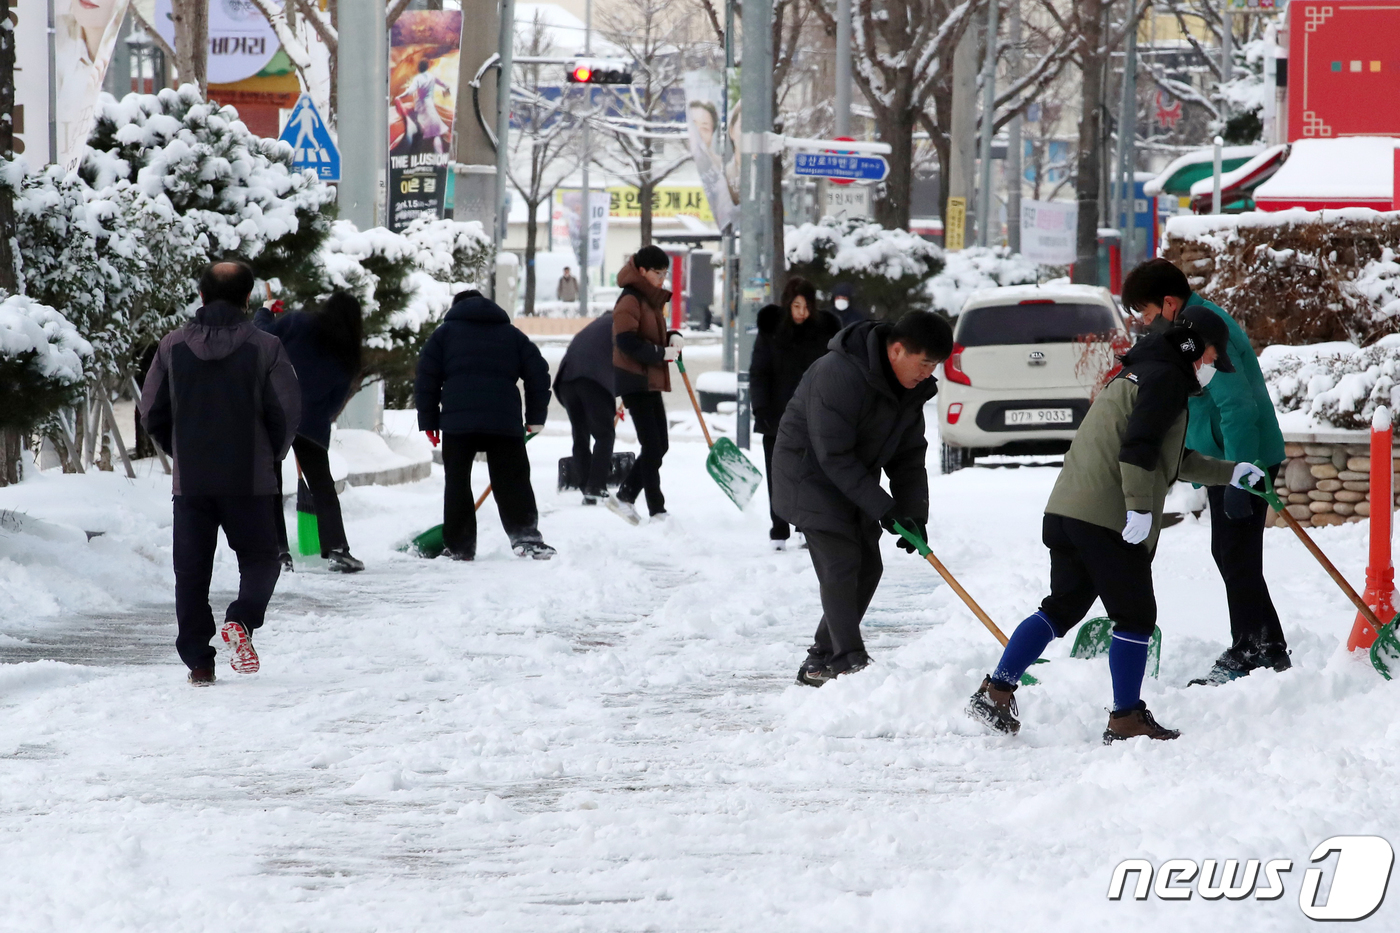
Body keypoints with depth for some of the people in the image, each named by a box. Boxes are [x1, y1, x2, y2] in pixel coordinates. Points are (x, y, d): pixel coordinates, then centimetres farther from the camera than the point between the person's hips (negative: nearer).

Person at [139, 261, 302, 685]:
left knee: (191, 570, 8)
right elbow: (287, 411, -7)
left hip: (190, 480, 2)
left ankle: (197, 660, 4)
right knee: (259, 558, 10)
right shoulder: (265, 347, -5)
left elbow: (152, 413, 4)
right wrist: (272, 457, 11)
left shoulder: (173, 346, 2)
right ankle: (242, 619, -18)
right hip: (250, 480, -2)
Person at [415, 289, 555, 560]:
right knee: (512, 481, 3)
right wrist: (536, 417, 22)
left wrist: (428, 420, 12)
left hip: (458, 420, -1)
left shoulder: (445, 332, 14)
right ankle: (525, 536, -11)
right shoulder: (512, 334, 19)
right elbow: (538, 372, 15)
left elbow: (426, 378, 7)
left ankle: (459, 547, 5)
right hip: (504, 421, 1)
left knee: (457, 483, 7)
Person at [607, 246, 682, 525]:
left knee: (659, 445, 11)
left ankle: (624, 496, 19)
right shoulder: (630, 300, -13)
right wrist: (661, 353, -20)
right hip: (635, 380, -10)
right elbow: (627, 341, -22)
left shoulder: (652, 299, 15)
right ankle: (657, 510, -6)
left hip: (651, 381, 10)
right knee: (653, 446, -9)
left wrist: (672, 338, 3)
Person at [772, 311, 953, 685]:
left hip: (855, 478, 9)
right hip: (811, 475, -9)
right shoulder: (839, 374, -31)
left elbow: (909, 454, 5)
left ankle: (820, 663, 14)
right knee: (840, 563, -17)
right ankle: (849, 663, -16)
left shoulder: (913, 386, -3)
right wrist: (884, 509, -28)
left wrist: (914, 514, -7)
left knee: (867, 567, 6)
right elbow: (834, 456, -29)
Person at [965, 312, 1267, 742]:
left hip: (1067, 509, 10)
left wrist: (1229, 473, 42)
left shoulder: (1140, 375, 28)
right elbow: (1138, 448, -20)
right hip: (1110, 520, -10)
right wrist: (1140, 508, -23)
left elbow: (1174, 459, 38)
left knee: (1062, 608, 16)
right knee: (1135, 617, 1)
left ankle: (996, 691, 10)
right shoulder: (1166, 379, -5)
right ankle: (1126, 719, 5)